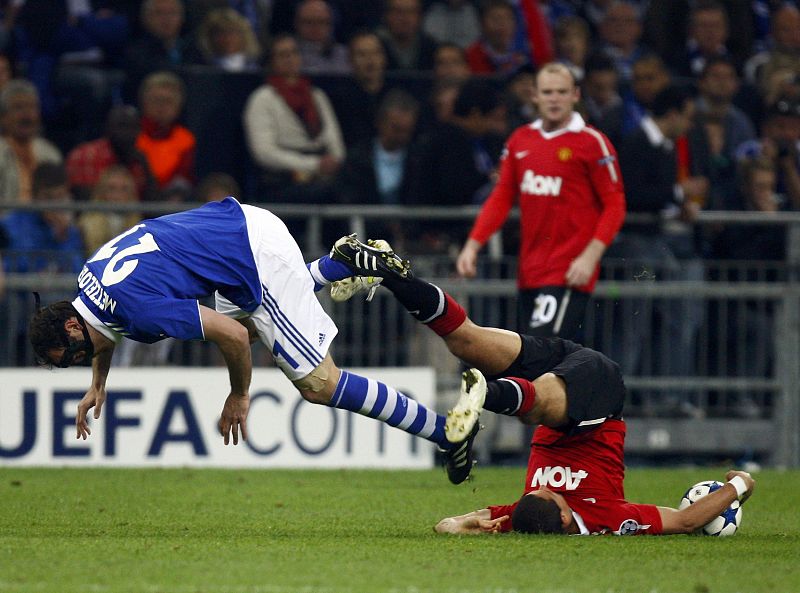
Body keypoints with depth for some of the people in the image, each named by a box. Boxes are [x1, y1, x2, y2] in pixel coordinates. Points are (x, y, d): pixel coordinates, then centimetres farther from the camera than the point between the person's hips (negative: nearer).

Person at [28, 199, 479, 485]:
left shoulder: (137, 309, -27)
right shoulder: (91, 276, 2)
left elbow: (232, 334, -25)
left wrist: (239, 398, -9)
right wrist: (98, 384, 26)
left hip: (260, 256, -10)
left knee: (319, 383, -7)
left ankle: (449, 432, -2)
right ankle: (341, 262, 32)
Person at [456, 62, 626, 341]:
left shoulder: (592, 143, -5)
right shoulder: (520, 141, 12)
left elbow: (615, 206, -7)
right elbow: (501, 198, 16)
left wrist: (590, 256, -18)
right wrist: (473, 245, 5)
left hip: (570, 273, -7)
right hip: (530, 271, 7)